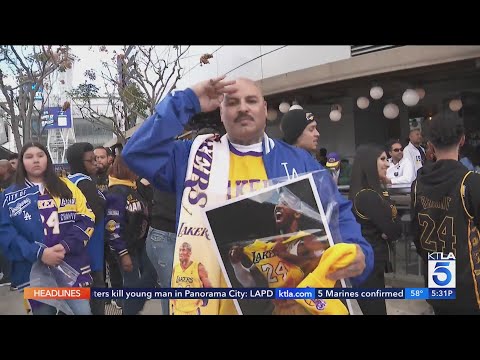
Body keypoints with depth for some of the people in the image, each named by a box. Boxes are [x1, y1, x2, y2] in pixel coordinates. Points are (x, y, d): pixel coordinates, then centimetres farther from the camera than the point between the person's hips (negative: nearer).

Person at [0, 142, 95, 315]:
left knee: (82, 310, 1)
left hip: (73, 267, 1)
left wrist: (67, 245, -13)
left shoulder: (66, 186, 9)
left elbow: (86, 218, 3)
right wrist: (39, 253, -18)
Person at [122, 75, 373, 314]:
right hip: (214, 301, 0)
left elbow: (337, 214, 9)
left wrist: (357, 251, -12)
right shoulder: (198, 155, 5)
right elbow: (138, 152, -6)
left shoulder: (298, 160, 8)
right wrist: (187, 102, -7)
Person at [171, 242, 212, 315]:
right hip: (177, 311, 4)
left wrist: (203, 299, -12)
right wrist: (173, 303, 11)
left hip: (193, 311, -3)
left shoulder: (198, 267, -10)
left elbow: (208, 287, -2)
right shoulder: (175, 268, 3)